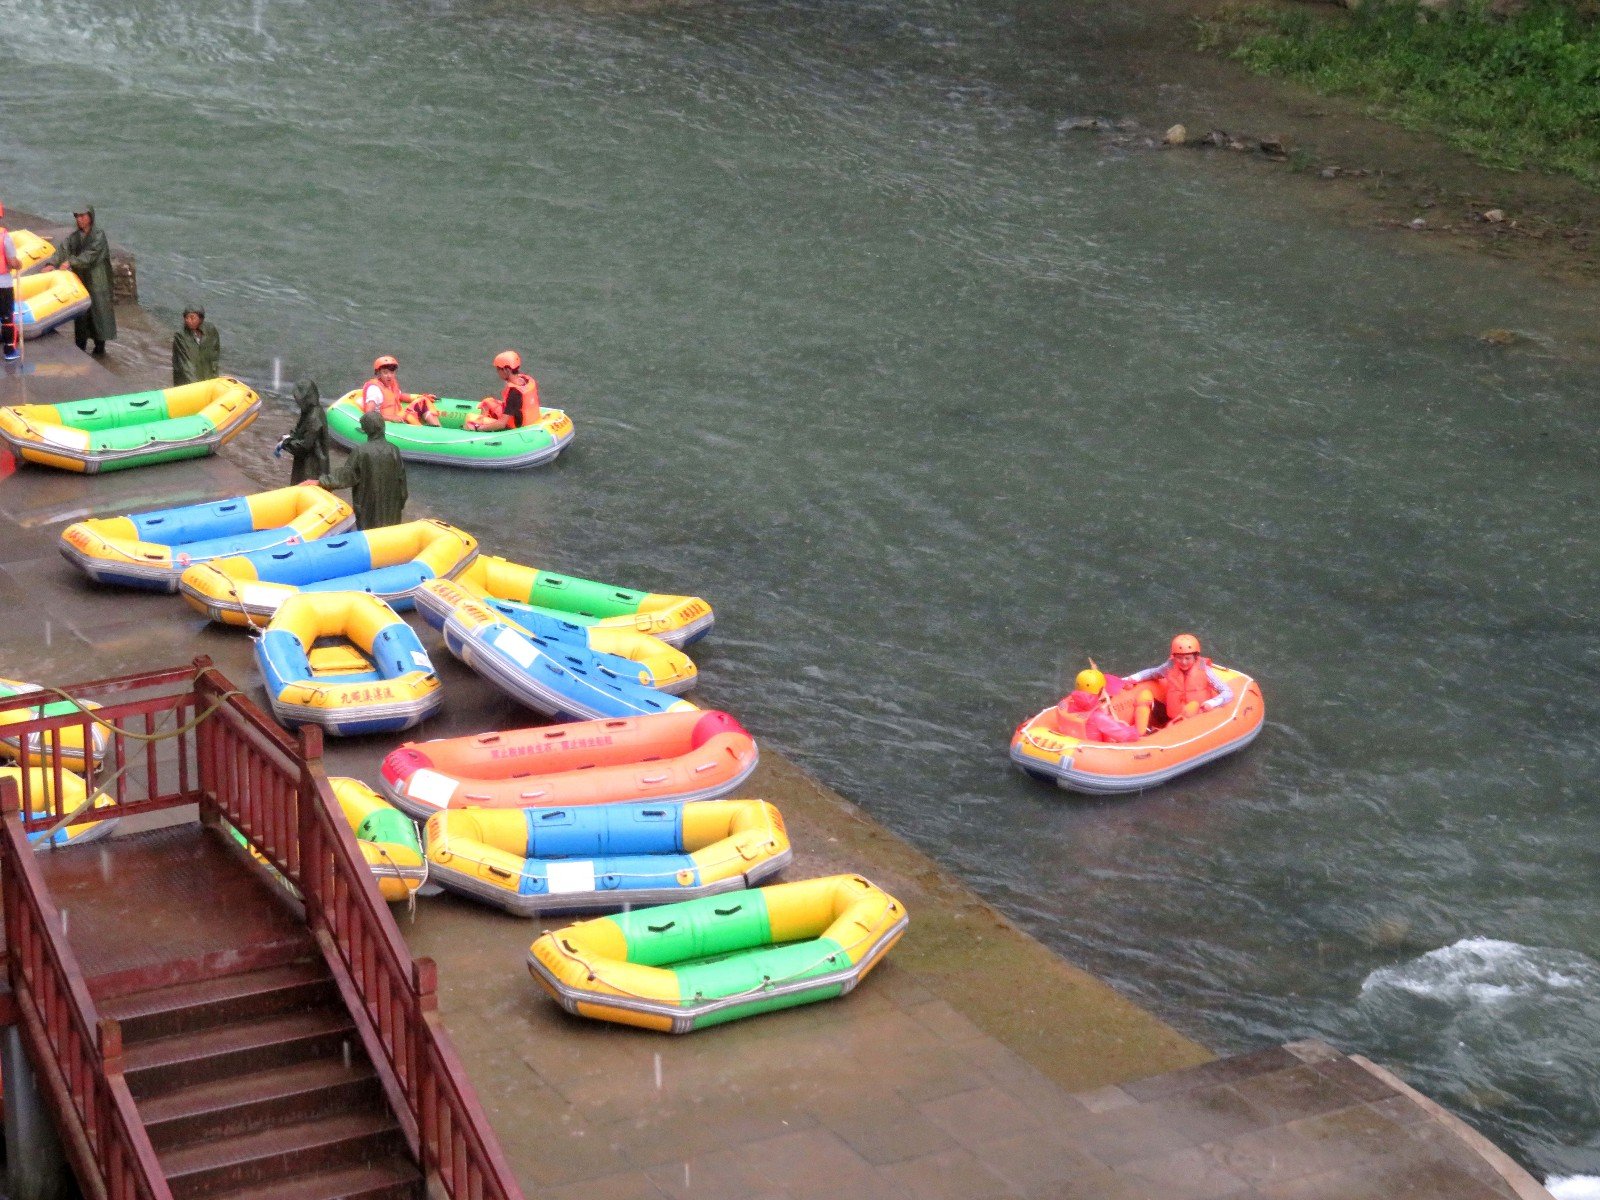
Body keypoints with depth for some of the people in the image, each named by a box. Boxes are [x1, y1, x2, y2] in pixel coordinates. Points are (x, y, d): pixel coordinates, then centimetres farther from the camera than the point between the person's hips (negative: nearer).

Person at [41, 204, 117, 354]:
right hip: (79, 278, 5)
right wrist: (51, 263, -24)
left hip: (96, 280, -5)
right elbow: (62, 250, -6)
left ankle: (100, 344, 9)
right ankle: (80, 344, 13)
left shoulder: (98, 235, -9)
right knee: (80, 310, 6)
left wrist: (71, 262, -30)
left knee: (98, 308, 0)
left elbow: (90, 254, -21)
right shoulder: (73, 236, 6)